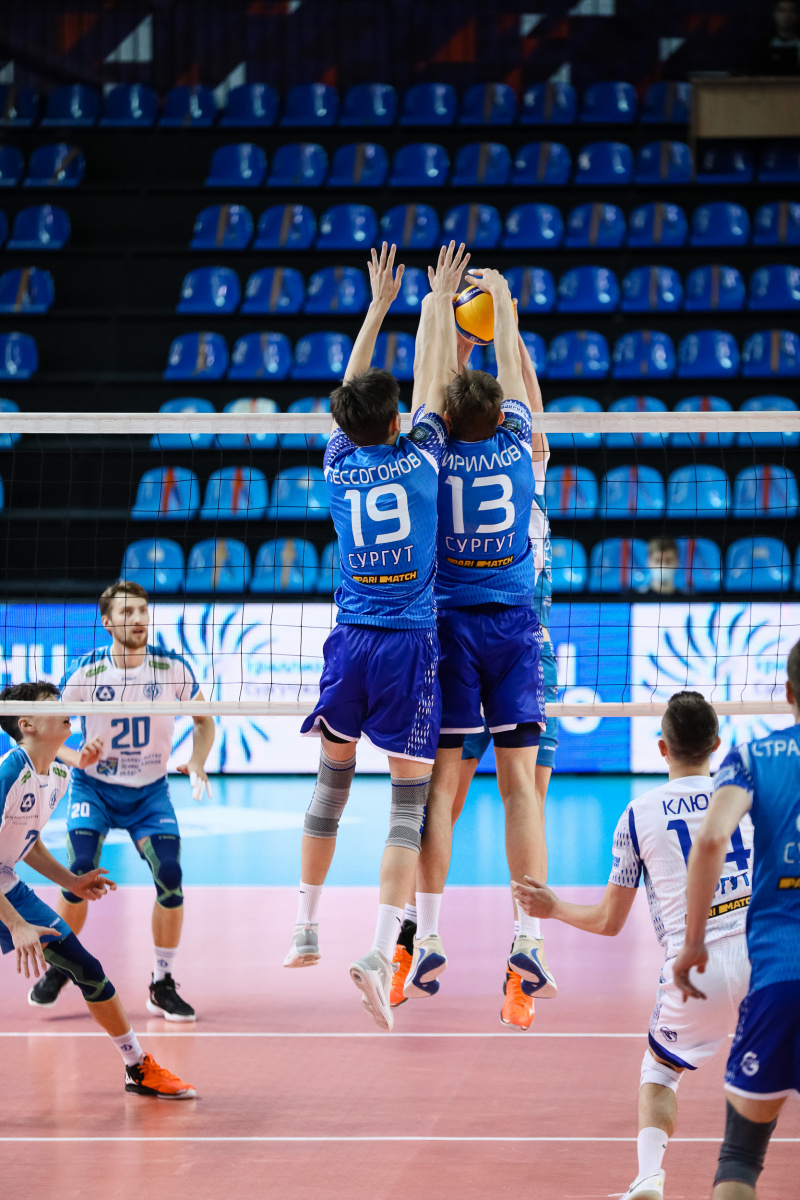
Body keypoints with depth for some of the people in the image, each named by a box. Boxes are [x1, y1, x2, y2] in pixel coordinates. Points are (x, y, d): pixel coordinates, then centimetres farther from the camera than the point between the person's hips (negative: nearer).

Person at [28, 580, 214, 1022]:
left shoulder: (173, 667, -10)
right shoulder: (85, 671, -14)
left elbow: (204, 721, 3)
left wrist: (197, 762, -16)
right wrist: (75, 757, -27)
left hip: (150, 791, 1)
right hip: (93, 786, -1)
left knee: (170, 876, -16)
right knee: (80, 871, -19)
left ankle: (162, 985, 1)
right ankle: (57, 969, 6)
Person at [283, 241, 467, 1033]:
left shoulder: (339, 463, 3)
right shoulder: (417, 460, -5)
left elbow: (349, 390, 19)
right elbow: (440, 386, 9)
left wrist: (379, 304, 25)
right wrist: (440, 303, 19)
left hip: (349, 640, 4)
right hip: (409, 645, -4)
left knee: (331, 782, 18)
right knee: (409, 803, -2)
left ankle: (305, 931, 26)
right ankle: (379, 953, -14)